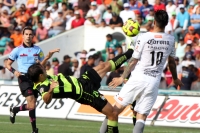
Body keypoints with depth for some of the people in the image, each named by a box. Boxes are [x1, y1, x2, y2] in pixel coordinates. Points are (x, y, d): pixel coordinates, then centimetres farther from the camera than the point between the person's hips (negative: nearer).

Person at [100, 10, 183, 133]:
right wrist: (175, 79, 33)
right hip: (154, 82, 3)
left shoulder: (143, 37, -9)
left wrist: (122, 78, 9)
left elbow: (134, 61, -3)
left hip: (138, 79, -3)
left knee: (116, 110, 7)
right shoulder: (170, 40, 2)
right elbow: (172, 62, 16)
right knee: (141, 117, 2)